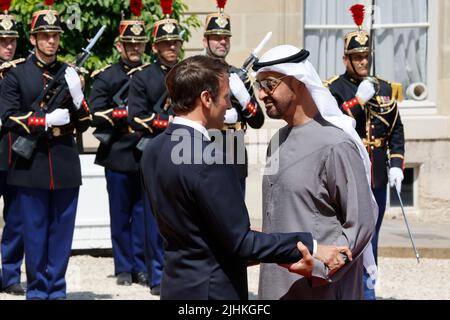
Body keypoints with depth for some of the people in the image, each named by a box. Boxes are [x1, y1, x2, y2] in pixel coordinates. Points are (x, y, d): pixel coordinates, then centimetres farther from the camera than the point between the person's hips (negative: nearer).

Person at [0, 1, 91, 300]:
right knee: (34, 232, 3)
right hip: (32, 164, -2)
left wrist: (76, 94, -9)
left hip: (66, 165, 2)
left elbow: (83, 124, 9)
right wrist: (47, 120, -14)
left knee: (62, 232, 5)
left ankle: (57, 289, 13)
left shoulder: (70, 75, 11)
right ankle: (37, 290, 12)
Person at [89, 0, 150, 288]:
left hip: (148, 156, 1)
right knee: (121, 216, 5)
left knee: (143, 214, 4)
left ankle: (142, 267, 10)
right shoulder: (106, 77, 4)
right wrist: (126, 114, -15)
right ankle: (124, 269, 13)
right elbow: (96, 114, -5)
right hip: (118, 156, -1)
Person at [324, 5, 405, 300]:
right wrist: (358, 100, -20)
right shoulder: (333, 89, -3)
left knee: (370, 240, 12)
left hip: (377, 178, 4)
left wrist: (396, 165, 0)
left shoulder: (385, 89, 10)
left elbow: (397, 132, 12)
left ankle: (367, 291, 20)